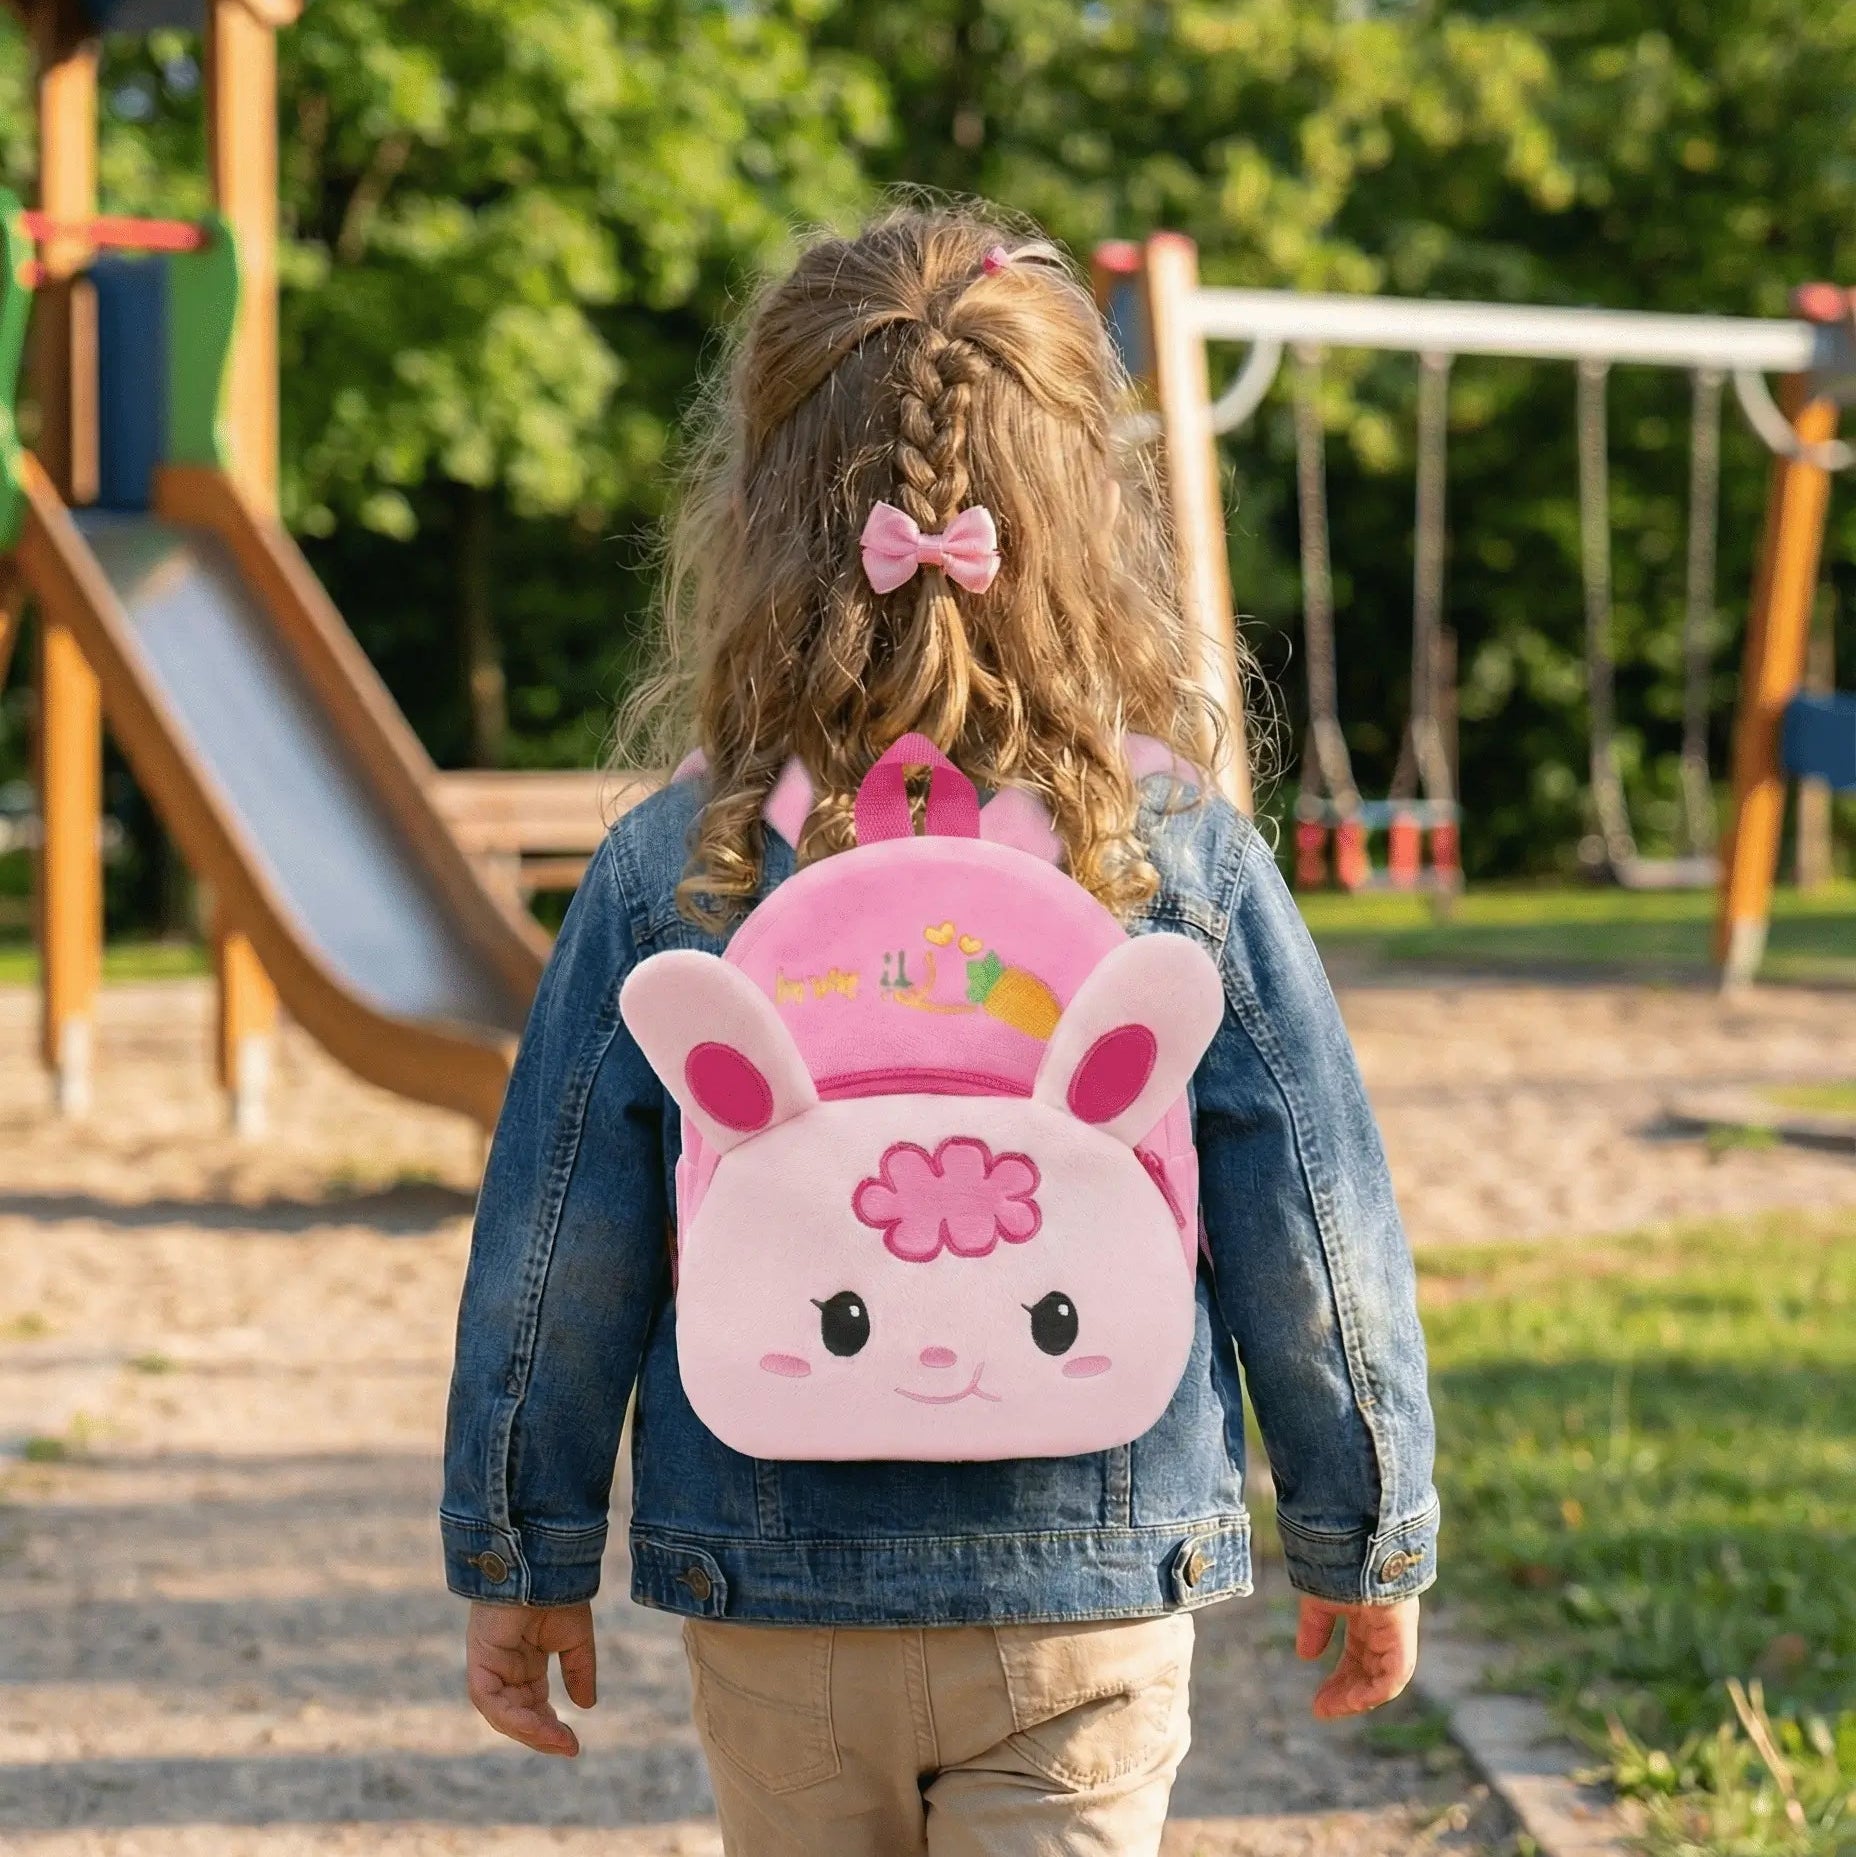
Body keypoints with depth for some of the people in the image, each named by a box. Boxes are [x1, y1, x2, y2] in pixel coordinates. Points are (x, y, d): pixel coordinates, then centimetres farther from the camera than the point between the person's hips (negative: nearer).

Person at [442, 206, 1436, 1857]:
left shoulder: (667, 875, -9)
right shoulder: (1186, 865, -10)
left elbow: (556, 1248, -4)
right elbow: (1315, 1234, -4)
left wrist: (520, 1558, 9)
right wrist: (1373, 1542, 10)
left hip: (774, 1611, 1)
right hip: (1086, 1601, -1)